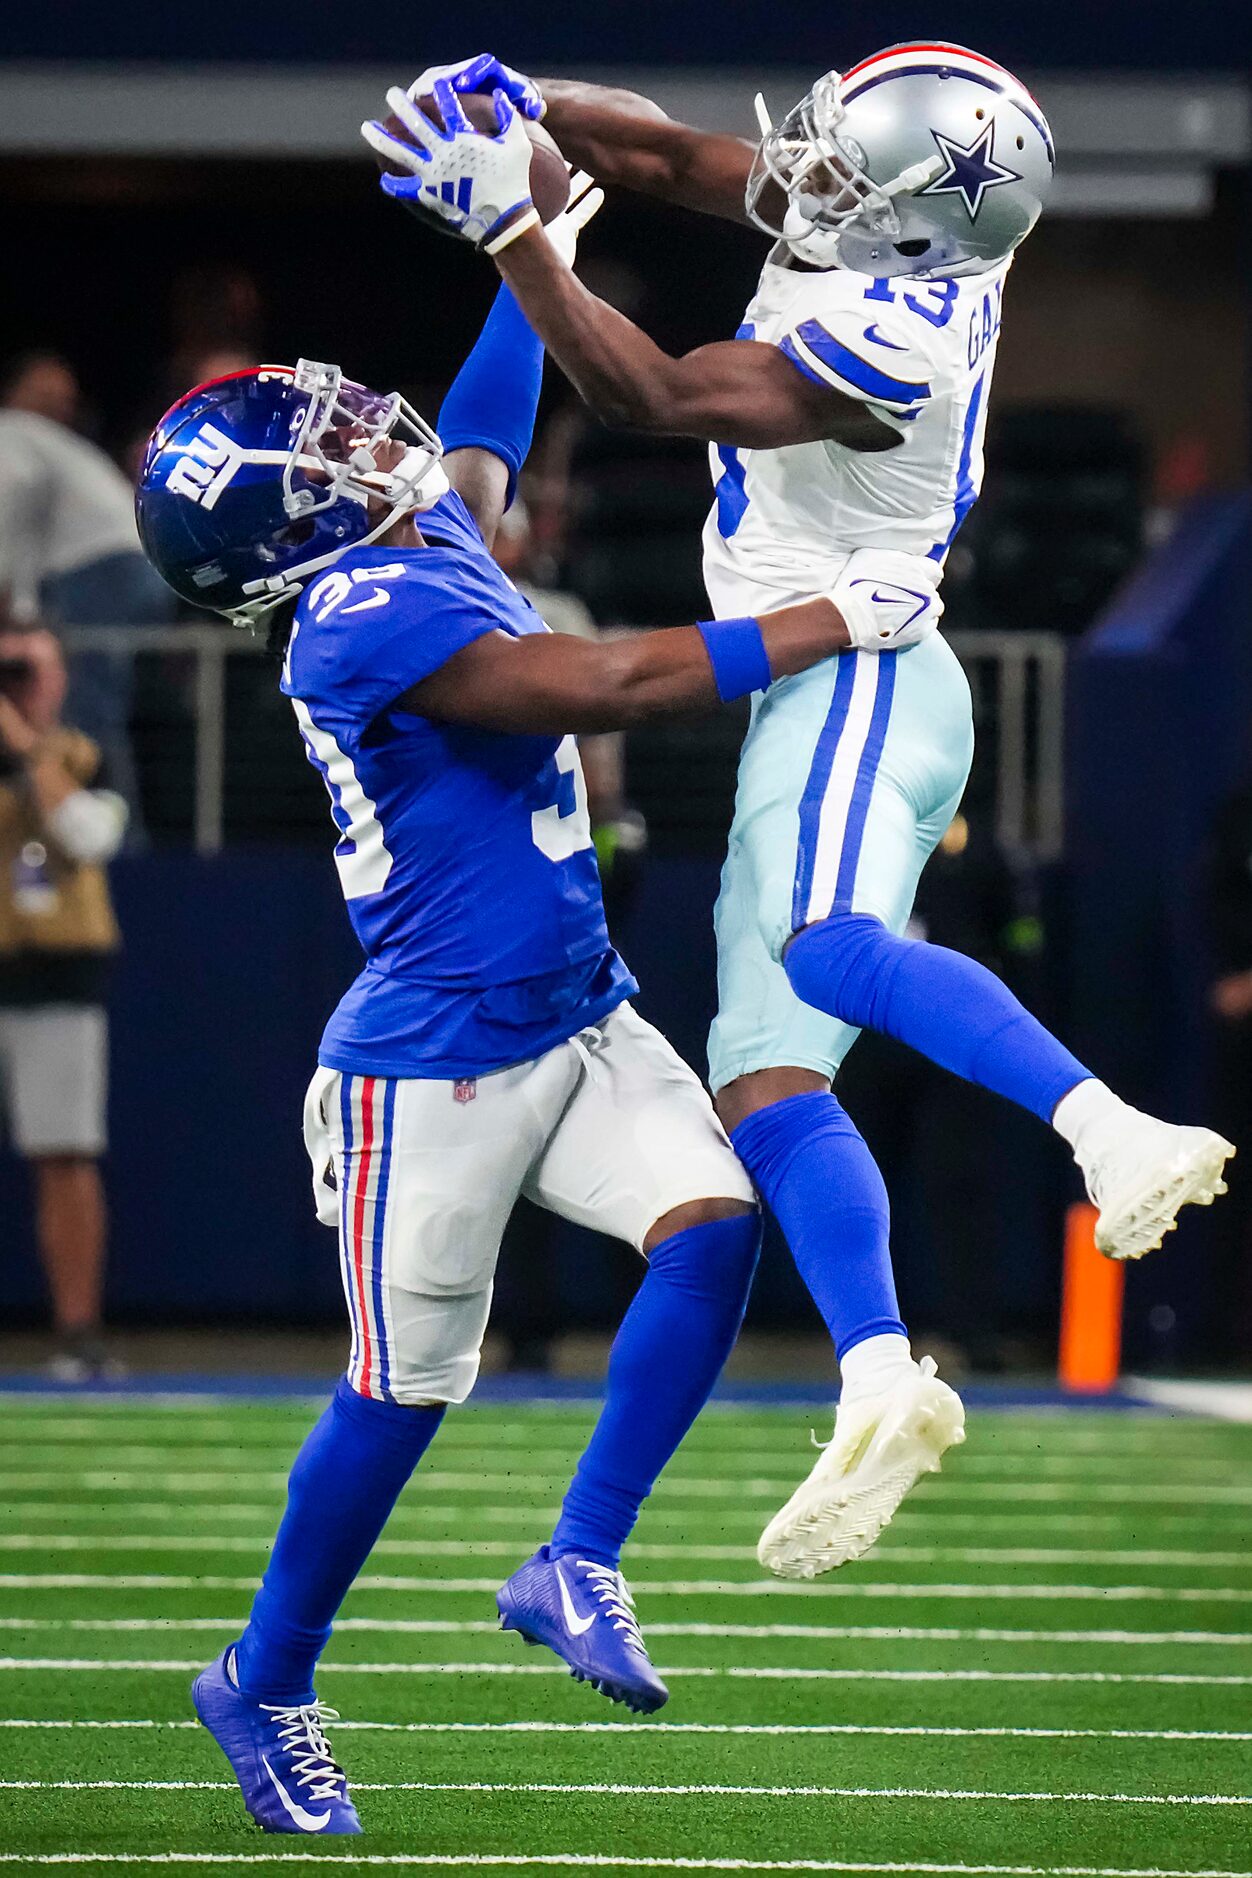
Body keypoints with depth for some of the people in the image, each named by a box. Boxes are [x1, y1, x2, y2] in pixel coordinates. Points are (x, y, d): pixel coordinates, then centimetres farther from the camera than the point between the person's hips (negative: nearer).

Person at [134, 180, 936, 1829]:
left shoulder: (431, 548, 7)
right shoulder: (372, 615, -21)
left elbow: (481, 430, 29)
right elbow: (614, 687, -24)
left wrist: (542, 244, 33)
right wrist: (842, 625, -18)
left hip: (576, 1026, 9)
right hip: (439, 1060, -9)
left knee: (714, 1226, -10)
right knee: (407, 1387, 1)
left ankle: (578, 1564, -1)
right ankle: (266, 1685, 18)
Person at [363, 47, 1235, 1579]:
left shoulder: (894, 341, -20)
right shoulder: (897, 232, 7)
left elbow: (647, 396, -18)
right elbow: (671, 157, 17)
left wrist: (509, 225, -16)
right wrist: (519, 107, 1)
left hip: (855, 681, -10)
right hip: (818, 703, 10)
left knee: (824, 946, -36)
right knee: (762, 1080, 0)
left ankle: (1117, 1134, -44)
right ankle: (879, 1384, -9)